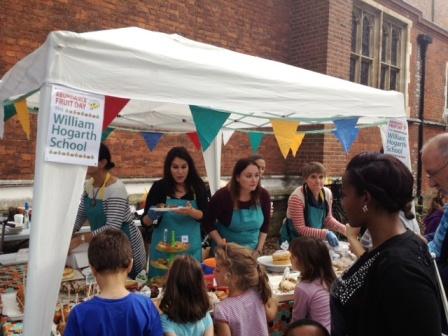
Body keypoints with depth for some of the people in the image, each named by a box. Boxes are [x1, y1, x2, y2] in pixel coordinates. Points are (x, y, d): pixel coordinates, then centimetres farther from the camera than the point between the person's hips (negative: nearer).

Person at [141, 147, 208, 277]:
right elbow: (145, 221, -3)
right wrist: (152, 215, -24)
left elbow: (204, 216, -4)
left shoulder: (197, 186, -2)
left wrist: (191, 212, -24)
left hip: (190, 247, 1)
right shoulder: (159, 187, -6)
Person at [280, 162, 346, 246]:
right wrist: (326, 234, -31)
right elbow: (301, 229, -23)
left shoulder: (327, 193, -7)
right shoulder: (297, 197, -25)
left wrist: (344, 229, -9)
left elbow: (328, 219, 6)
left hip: (314, 240, 6)